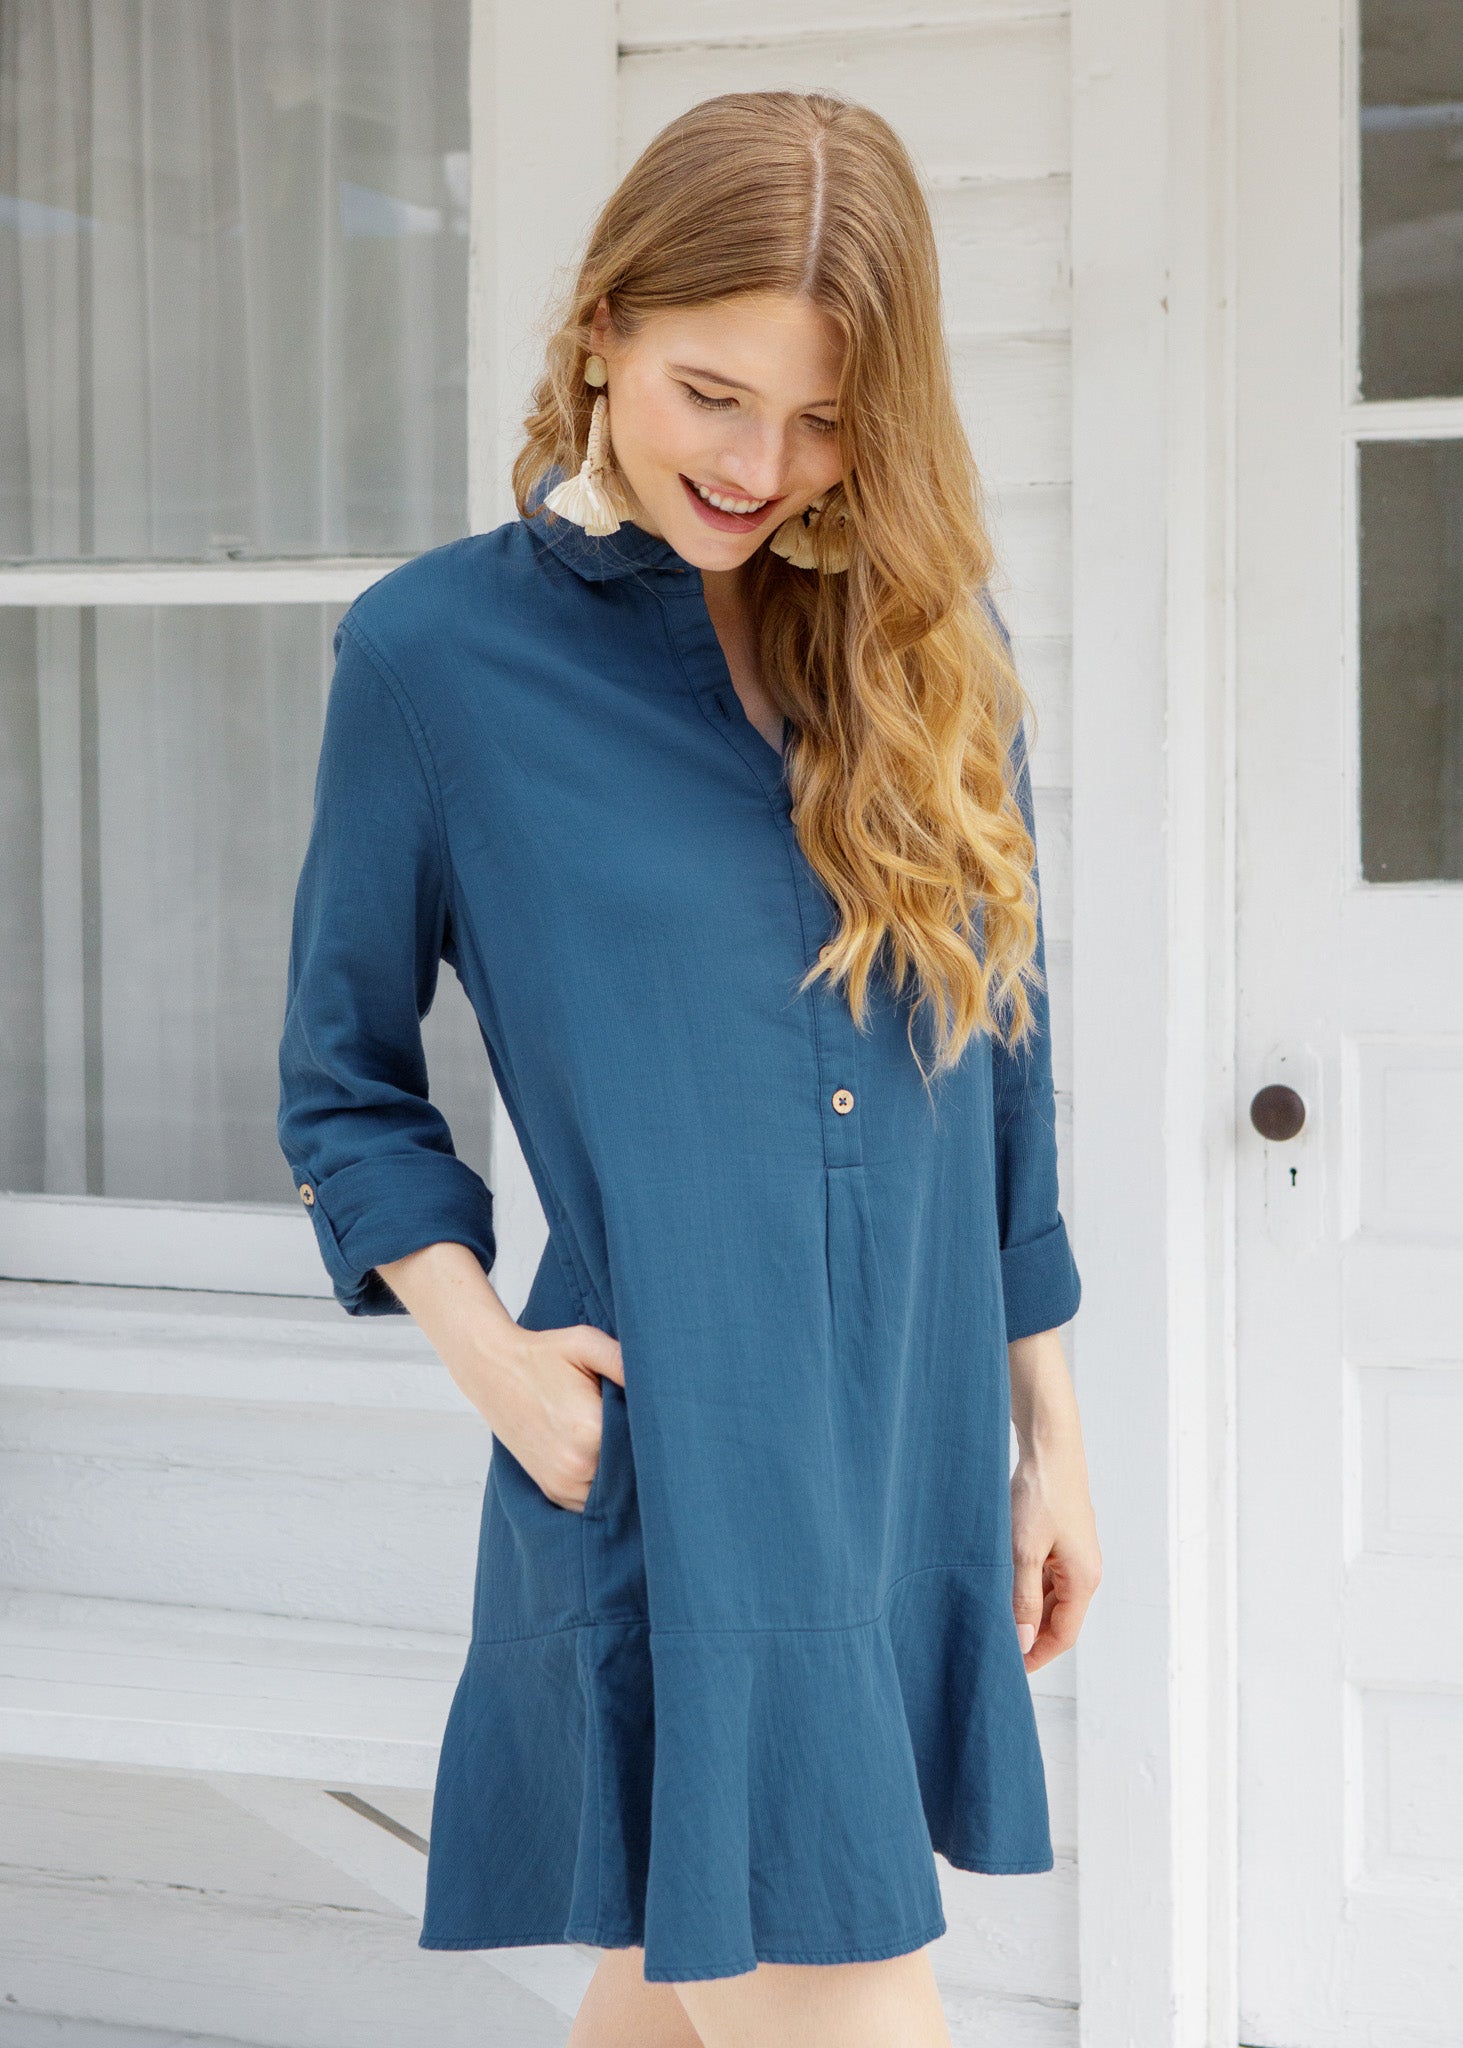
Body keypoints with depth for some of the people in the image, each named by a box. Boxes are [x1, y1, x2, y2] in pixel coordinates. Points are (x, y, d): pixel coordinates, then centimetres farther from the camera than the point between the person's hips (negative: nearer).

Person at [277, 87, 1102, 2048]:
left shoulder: (928, 632, 8)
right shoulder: (437, 651, -4)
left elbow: (1002, 1060, 14)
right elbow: (346, 1083, 5)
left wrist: (1048, 1427, 15)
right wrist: (479, 1340, -10)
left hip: (912, 1453, 5)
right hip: (668, 1469, -5)